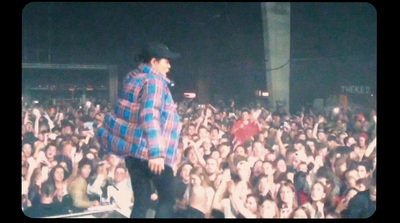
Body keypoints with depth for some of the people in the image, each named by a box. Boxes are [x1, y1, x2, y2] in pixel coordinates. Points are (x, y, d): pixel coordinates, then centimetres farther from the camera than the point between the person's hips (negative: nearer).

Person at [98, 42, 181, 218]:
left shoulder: (133, 77, 13)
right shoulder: (154, 81, -12)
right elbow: (150, 117, -23)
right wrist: (156, 152, -28)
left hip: (132, 147, 8)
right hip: (149, 152, -8)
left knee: (141, 201, 8)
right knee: (167, 199, 0)